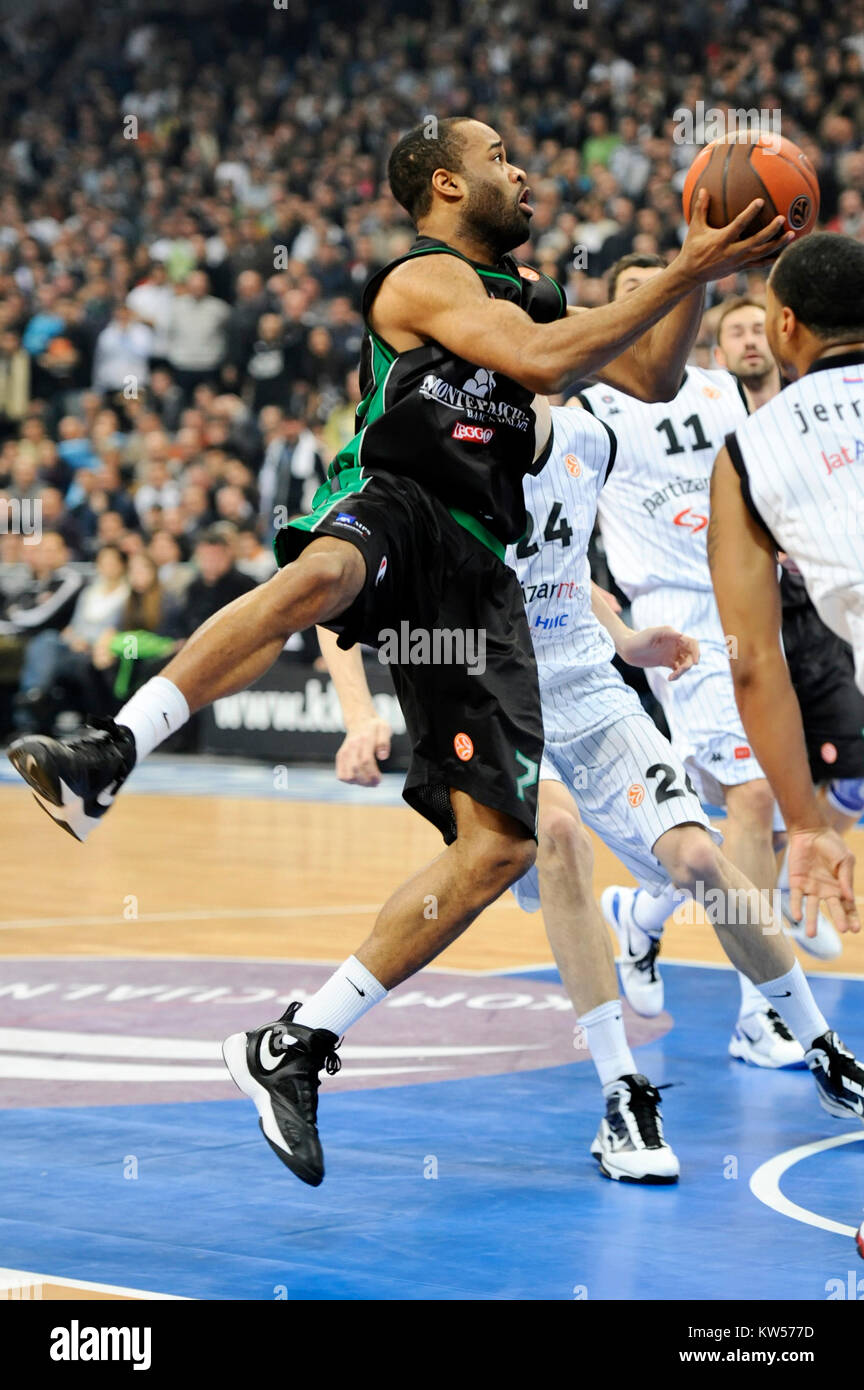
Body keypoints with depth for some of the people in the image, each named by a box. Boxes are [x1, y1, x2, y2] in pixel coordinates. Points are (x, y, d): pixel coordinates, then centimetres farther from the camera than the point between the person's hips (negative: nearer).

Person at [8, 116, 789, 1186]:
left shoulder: (526, 289, 27)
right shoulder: (425, 277, 2)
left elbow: (650, 377, 32)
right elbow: (540, 361, -15)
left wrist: (698, 272, 18)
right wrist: (683, 277, -12)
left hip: (474, 572, 7)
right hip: (393, 499, -7)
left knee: (499, 844, -5)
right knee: (317, 576, -46)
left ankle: (294, 1048, -1)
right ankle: (105, 758, -50)